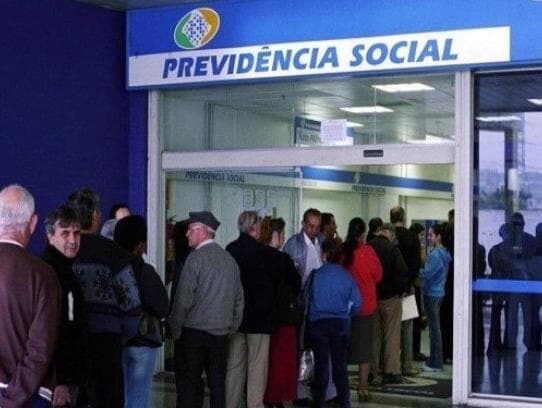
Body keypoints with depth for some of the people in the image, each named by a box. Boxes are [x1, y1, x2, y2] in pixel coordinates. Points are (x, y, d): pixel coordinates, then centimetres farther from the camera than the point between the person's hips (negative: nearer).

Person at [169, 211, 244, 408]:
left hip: (195, 331, -6)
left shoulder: (196, 257, -10)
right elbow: (239, 299, 13)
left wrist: (176, 329, -1)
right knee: (218, 384, 8)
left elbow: (183, 298, -11)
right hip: (221, 333, 6)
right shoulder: (229, 259, 9)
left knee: (189, 384, -2)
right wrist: (231, 328, 20)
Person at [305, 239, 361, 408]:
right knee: (340, 364, 13)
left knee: (321, 364, 8)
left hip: (318, 323, -1)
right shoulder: (347, 276, -5)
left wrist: (310, 315, 14)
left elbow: (305, 297, -4)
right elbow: (356, 304, -4)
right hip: (341, 324, 1)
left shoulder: (315, 274, -9)